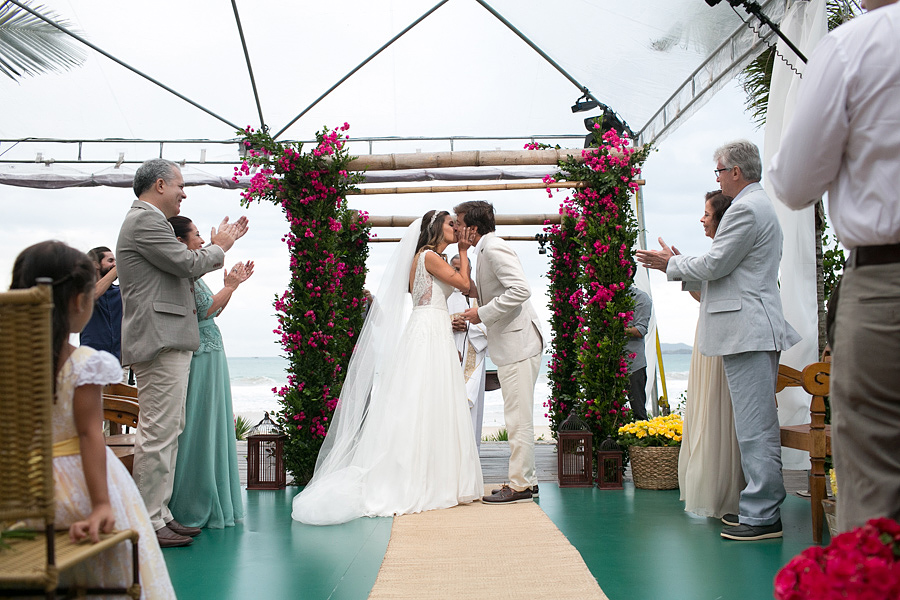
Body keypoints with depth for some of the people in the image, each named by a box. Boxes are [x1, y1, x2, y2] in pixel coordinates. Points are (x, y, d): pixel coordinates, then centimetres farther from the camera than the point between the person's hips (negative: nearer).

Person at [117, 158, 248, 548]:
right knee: (158, 433, -9)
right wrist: (219, 247, 4)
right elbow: (188, 264, -15)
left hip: (167, 343, 11)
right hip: (159, 341, -11)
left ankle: (160, 515, 18)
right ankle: (148, 525, -5)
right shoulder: (145, 221, -10)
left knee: (168, 432, 13)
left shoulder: (147, 221, 23)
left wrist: (220, 244, 21)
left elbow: (180, 270, 23)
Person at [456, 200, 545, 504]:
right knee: (518, 416, 15)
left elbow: (520, 289, -25)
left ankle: (519, 485, -1)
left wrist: (482, 313, -20)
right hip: (508, 344, 11)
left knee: (518, 418, -6)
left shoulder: (495, 248, -14)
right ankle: (526, 478, 22)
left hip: (518, 342, -11)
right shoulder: (486, 250, 17)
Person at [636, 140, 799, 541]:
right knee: (759, 423, 12)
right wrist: (677, 265, 21)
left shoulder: (745, 209, -13)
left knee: (754, 426, -9)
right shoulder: (761, 206, 22)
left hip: (747, 330, -11)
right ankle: (763, 505, 18)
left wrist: (672, 263, 4)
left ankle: (762, 516, -6)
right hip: (758, 329, 11)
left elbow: (714, 265, -13)